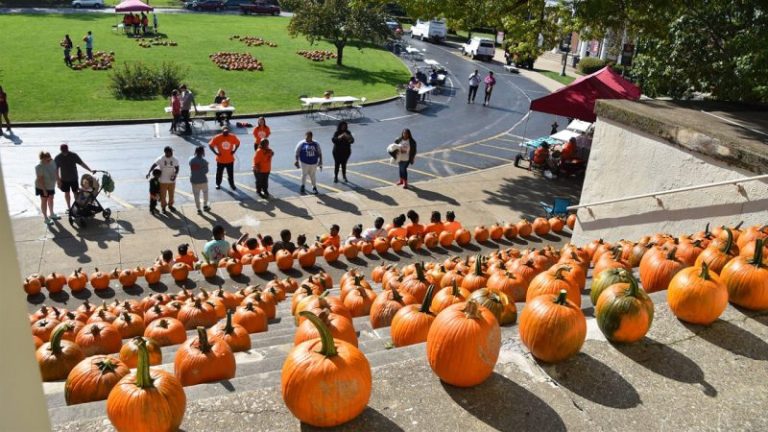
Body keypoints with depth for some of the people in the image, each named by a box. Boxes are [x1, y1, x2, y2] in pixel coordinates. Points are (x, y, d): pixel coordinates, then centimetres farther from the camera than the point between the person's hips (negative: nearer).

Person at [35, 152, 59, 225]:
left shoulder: (52, 162, -9)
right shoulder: (39, 167, -28)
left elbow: (56, 171, 7)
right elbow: (40, 179, -26)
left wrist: (58, 181, 11)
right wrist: (44, 190, -25)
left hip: (51, 185, 7)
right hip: (43, 187, -7)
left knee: (51, 199, 21)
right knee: (44, 201, 6)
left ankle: (51, 214, 40)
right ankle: (45, 218, 17)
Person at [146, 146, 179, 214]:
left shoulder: (175, 160, -1)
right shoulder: (160, 159, -10)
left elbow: (177, 168, 2)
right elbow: (153, 165, -14)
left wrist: (175, 175, -16)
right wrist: (149, 172, -29)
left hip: (172, 181, 3)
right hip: (163, 181, -3)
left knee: (171, 194, 15)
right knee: (163, 195, 4)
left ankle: (170, 205, 35)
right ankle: (163, 207, 19)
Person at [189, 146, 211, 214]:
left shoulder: (191, 160, -4)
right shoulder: (203, 161, -16)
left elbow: (191, 168, 7)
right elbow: (206, 171, -12)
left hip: (194, 180, 3)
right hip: (202, 180, -3)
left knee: (196, 195, 10)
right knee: (205, 192, 21)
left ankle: (199, 209, 13)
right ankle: (205, 206, 30)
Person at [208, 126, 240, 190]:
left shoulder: (233, 137, -8)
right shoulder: (217, 138, -14)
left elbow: (238, 143, 9)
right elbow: (210, 145, -6)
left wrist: (234, 150, -1)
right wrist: (216, 152, -11)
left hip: (230, 159, 1)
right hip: (220, 160, -1)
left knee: (231, 173, 8)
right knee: (219, 172, 15)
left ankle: (232, 184, 26)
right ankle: (218, 184, 34)